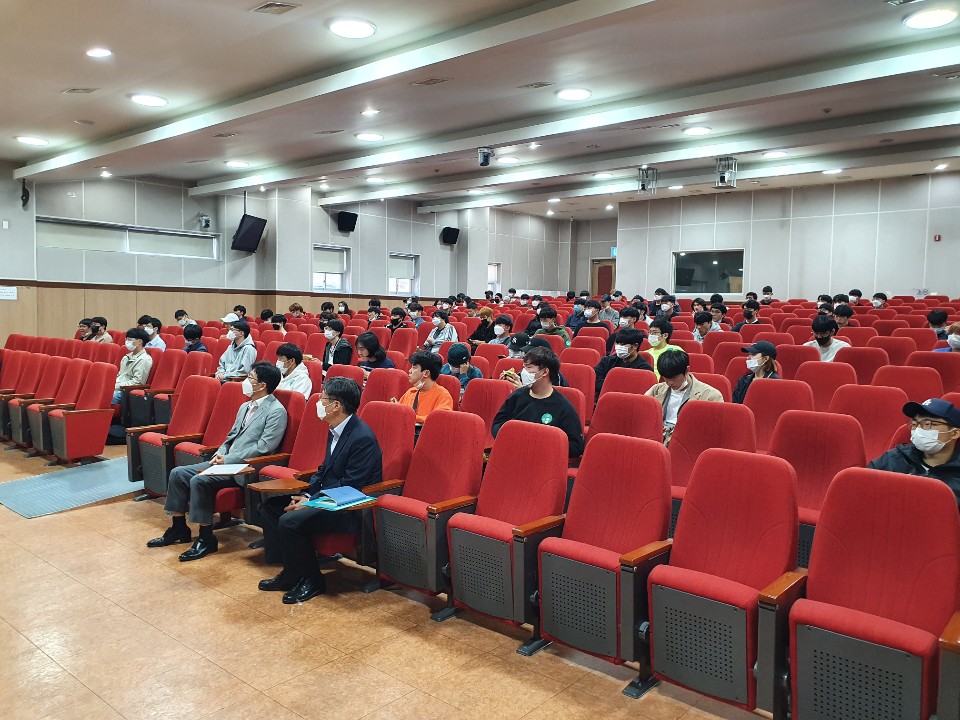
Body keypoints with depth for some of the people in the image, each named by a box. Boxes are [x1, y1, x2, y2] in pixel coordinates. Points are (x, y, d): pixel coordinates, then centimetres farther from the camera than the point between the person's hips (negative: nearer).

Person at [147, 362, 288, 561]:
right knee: (178, 473, 0)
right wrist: (219, 454, 3)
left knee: (199, 481, -27)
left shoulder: (276, 411, -11)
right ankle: (179, 529, 12)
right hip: (225, 461, 9)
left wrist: (228, 459, -16)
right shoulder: (245, 406, 18)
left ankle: (206, 539, -14)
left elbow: (263, 447, -18)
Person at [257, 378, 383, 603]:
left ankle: (312, 581, -3)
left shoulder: (362, 438, -23)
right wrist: (307, 495, 0)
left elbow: (349, 487, -23)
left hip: (351, 509, -10)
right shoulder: (335, 430, 7)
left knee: (290, 521, -25)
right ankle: (290, 572, 12)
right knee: (270, 507, 5)